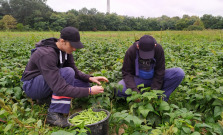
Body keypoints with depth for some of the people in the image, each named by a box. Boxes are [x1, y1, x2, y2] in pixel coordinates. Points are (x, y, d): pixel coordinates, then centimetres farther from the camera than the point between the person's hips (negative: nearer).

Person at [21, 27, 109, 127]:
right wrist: (89, 91, -36)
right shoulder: (47, 54, -33)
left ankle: (45, 97, 4)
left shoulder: (65, 49, -8)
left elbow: (75, 71, 1)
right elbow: (59, 88, -38)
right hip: (32, 85, -8)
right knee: (67, 72, -33)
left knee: (84, 84, -6)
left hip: (49, 82, 8)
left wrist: (90, 78, -17)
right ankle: (53, 114, -23)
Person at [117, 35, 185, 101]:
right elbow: (127, 73, -17)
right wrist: (135, 91, -31)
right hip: (139, 79, -1)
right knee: (119, 88, -31)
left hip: (154, 78, 2)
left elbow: (159, 72, -14)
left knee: (179, 72, -23)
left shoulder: (158, 49, -18)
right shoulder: (131, 51, -20)